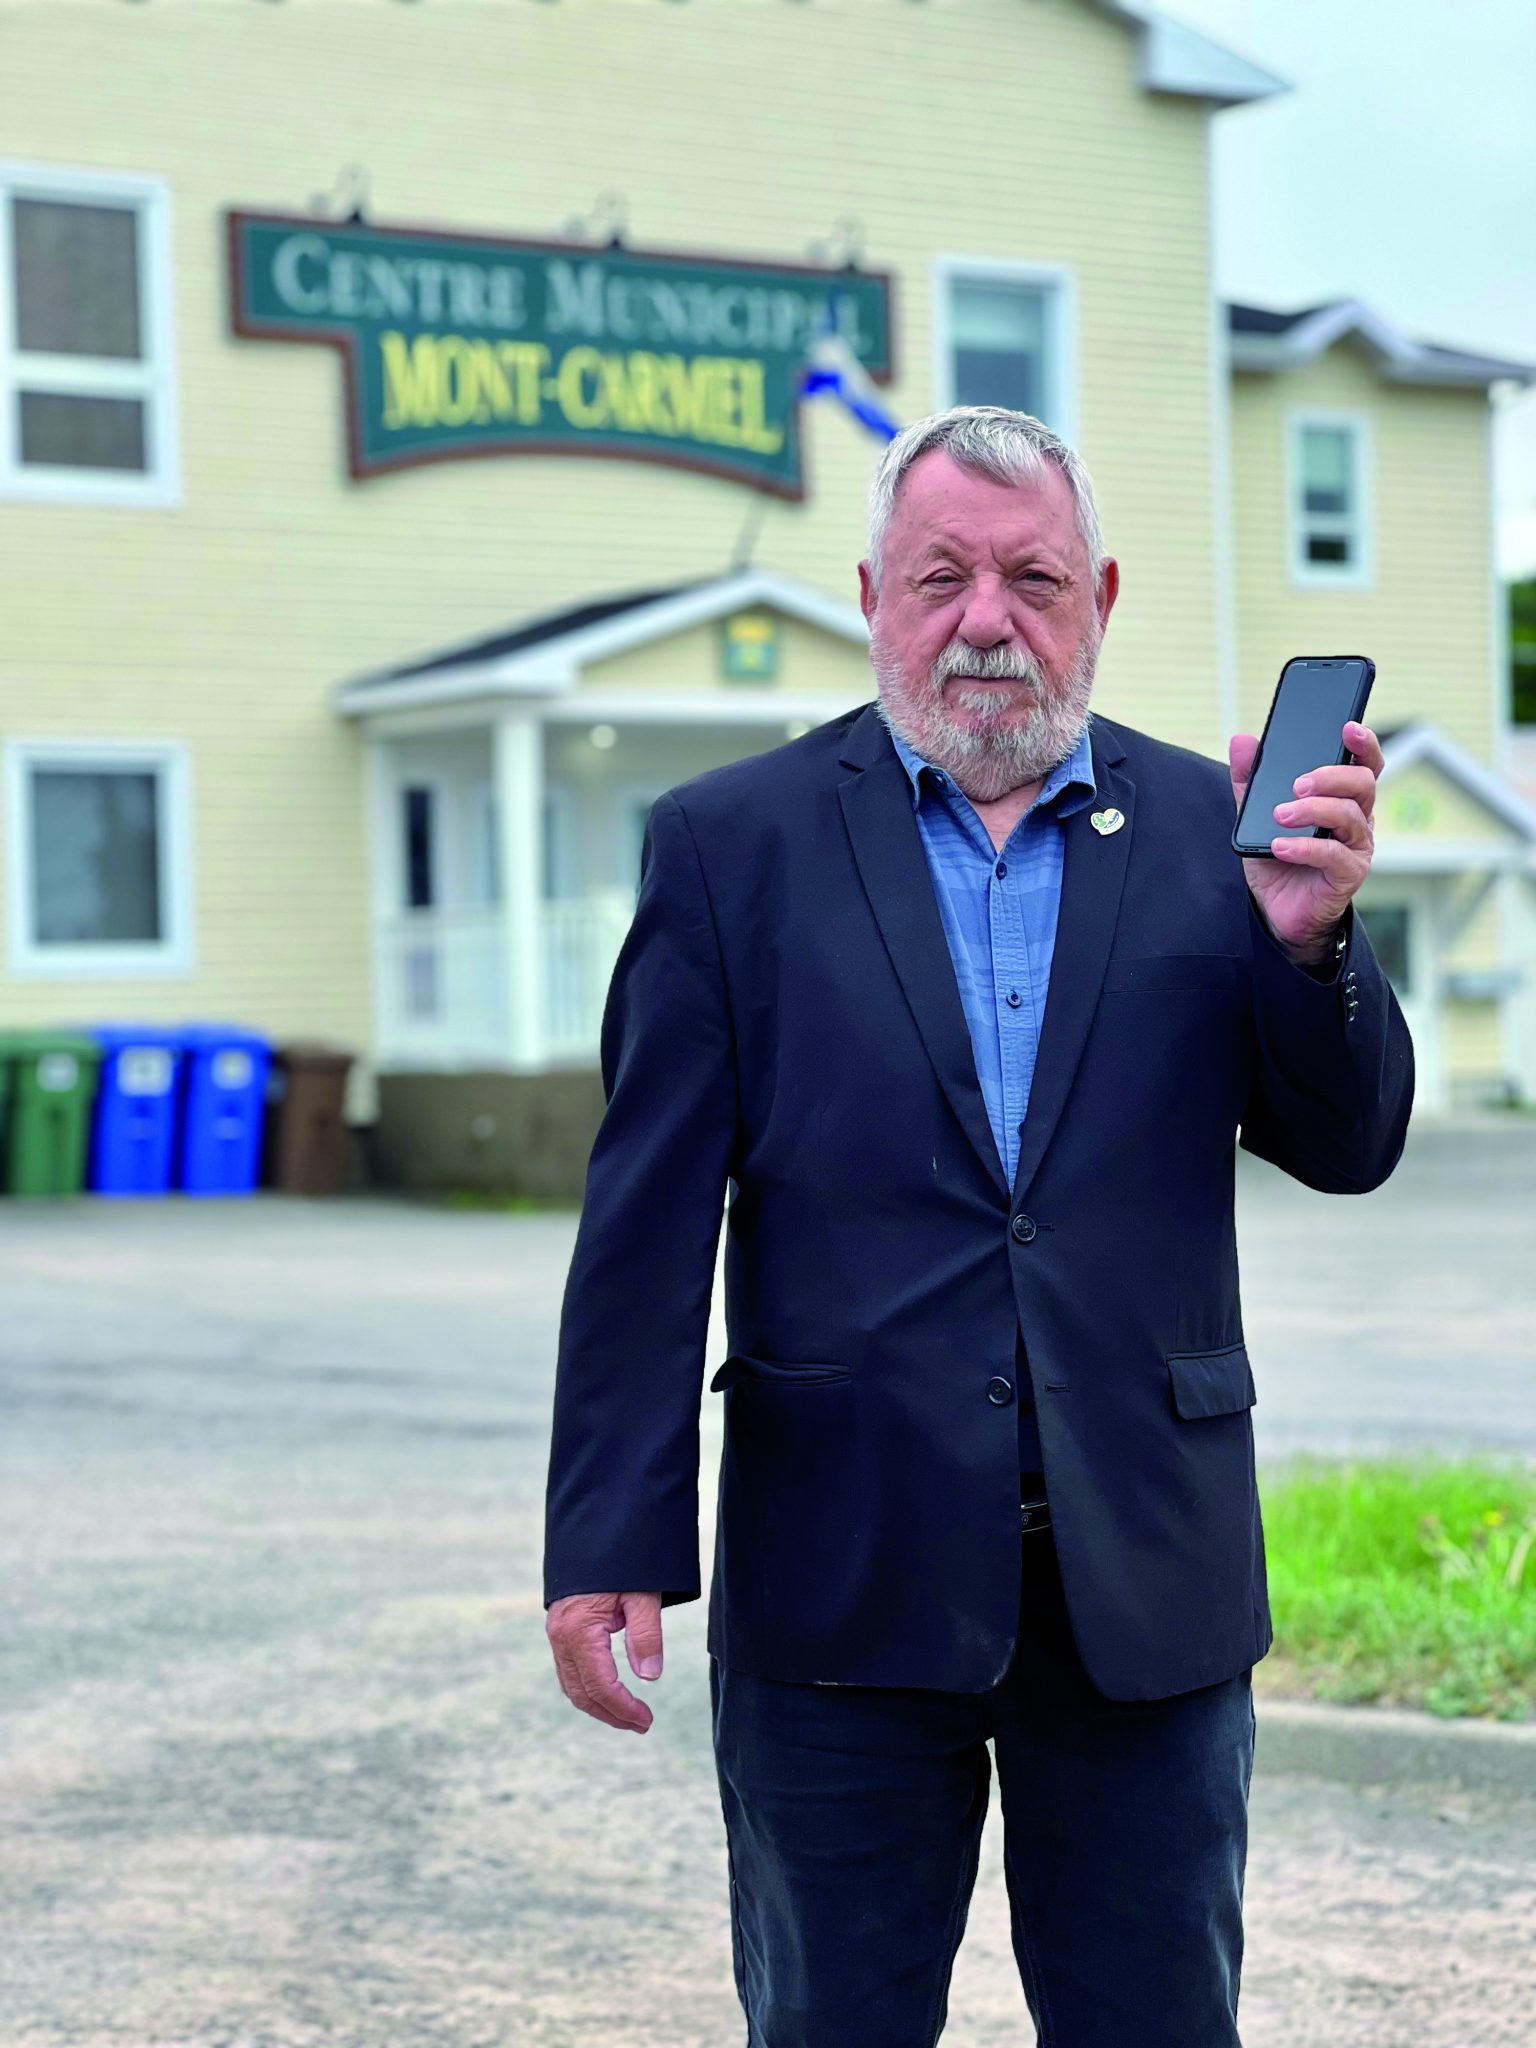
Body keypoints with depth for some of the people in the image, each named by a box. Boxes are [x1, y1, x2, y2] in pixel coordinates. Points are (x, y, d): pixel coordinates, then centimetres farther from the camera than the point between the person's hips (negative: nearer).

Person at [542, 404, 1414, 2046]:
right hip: (844, 1587, -1)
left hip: (1150, 1584, 2)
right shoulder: (732, 843, 1)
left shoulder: (1207, 827, 6)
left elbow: (1347, 1147, 3)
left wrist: (1306, 936, -16)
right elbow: (647, 1223, -3)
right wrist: (612, 1546, -8)